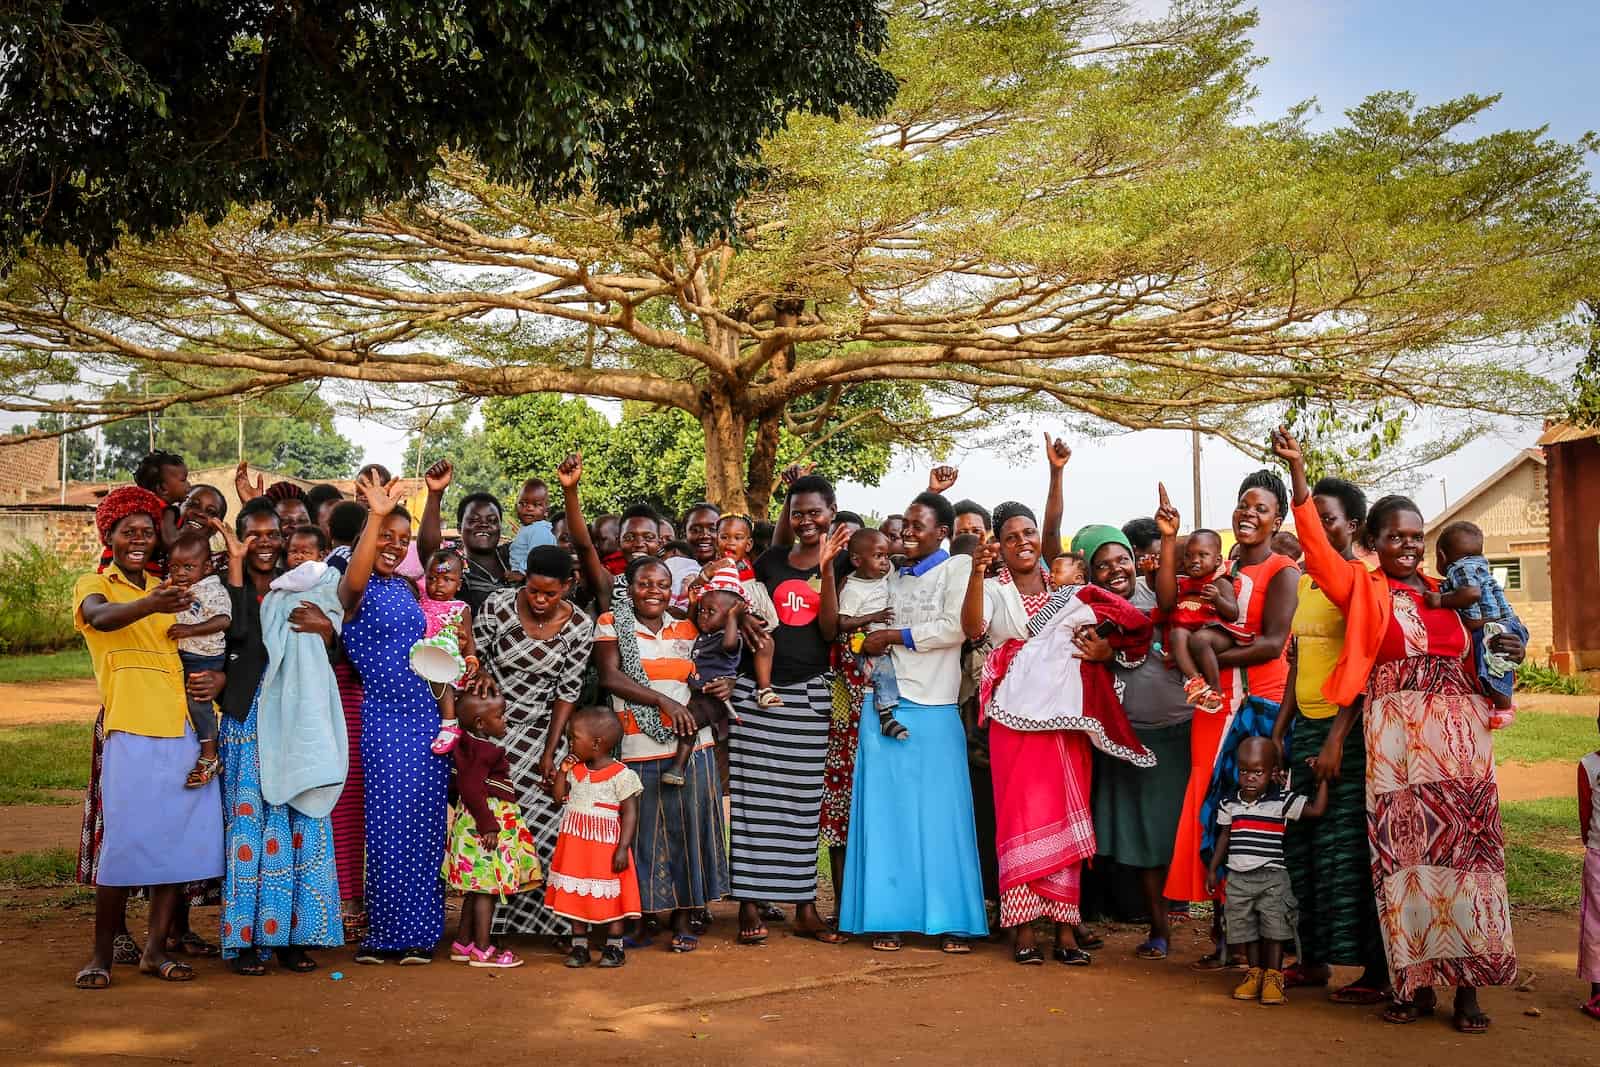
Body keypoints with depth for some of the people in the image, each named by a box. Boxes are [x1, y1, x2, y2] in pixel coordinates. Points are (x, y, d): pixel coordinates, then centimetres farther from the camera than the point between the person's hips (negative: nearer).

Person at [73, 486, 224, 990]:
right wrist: (148, 605, -39)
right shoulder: (93, 585, 4)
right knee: (122, 843, -7)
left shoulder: (167, 589, 19)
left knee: (179, 839, 2)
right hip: (132, 731, -5)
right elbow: (102, 617, -19)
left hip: (186, 730, 5)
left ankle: (155, 948, 11)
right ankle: (102, 953, 5)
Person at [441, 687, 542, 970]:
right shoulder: (483, 751, -19)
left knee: (476, 888, 16)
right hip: (488, 822, -10)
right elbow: (472, 790, -24)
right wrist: (488, 825, -23)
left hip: (479, 821, 10)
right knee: (489, 887, -4)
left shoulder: (470, 744, 9)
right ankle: (482, 950, 1)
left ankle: (462, 944, 23)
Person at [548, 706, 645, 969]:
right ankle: (579, 945, 20)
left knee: (610, 898, 3)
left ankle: (614, 947, 15)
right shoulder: (575, 770, 6)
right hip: (576, 846, 6)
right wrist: (562, 769, 1)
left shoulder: (621, 775, -14)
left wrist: (622, 849, -18)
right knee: (576, 896, 10)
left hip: (606, 848, -6)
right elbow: (560, 797, 11)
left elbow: (630, 814, -13)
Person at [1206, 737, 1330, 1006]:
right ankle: (1255, 972, 21)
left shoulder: (1282, 803, -6)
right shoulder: (1230, 805, 5)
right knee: (1244, 925, 8)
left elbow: (1317, 810, -8)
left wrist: (1322, 778, -10)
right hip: (1238, 877, 4)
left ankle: (1273, 976, 6)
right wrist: (1213, 868, 15)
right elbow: (1225, 837, 14)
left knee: (1274, 926, -4)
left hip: (1272, 877, -3)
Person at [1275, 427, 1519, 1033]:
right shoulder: (1363, 590, 6)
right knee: (1407, 853, -4)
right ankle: (1416, 983, 5)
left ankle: (1466, 984, 4)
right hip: (1396, 739, -3)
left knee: (1465, 851, -1)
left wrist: (1503, 656, 9)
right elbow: (1317, 547, -10)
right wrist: (1298, 475, -19)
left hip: (1460, 737, 3)